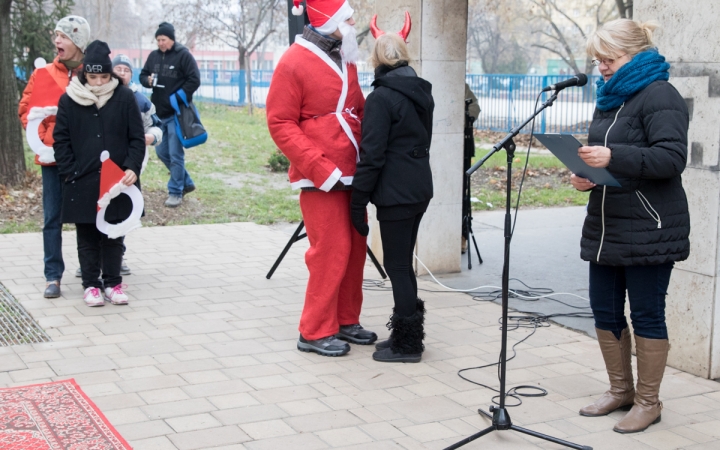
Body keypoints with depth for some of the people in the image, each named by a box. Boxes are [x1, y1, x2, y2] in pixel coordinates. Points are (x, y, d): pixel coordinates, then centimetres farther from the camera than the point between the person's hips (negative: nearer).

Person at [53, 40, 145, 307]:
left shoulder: (124, 97, 0)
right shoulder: (69, 100, 1)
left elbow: (137, 138, 1)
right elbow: (61, 140, 3)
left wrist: (133, 168, -11)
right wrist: (69, 172, -5)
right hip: (82, 182, 0)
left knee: (114, 235, 9)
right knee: (87, 237, 8)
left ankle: (113, 283, 21)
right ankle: (91, 284, 18)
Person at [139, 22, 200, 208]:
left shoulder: (183, 55, -8)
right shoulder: (153, 56, 8)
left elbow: (194, 80, -11)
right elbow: (143, 75, 16)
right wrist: (148, 80, -8)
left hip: (176, 114, -7)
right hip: (159, 113, 7)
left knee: (175, 154, -5)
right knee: (162, 152, 13)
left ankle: (175, 192, 7)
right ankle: (186, 182, 28)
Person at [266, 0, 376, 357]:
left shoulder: (346, 61, 13)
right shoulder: (294, 63, -9)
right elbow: (280, 124, -11)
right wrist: (321, 168, -18)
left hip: (352, 174, 7)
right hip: (321, 179, -7)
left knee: (355, 248, 11)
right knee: (331, 251, -6)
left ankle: (346, 321, 24)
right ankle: (315, 332, 6)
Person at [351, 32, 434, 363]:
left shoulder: (381, 97, -14)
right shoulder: (421, 92, 12)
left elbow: (372, 155, -16)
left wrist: (358, 201, -12)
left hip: (395, 193, -8)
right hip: (420, 187, 8)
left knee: (397, 266, -1)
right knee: (403, 263, 16)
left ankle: (406, 344, 5)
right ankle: (406, 335, 24)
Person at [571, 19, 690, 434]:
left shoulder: (659, 96, -10)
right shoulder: (610, 98, 16)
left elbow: (672, 158, -21)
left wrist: (614, 157, -30)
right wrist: (586, 176, 2)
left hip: (648, 229, -8)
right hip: (605, 225, 8)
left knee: (646, 315, 1)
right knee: (605, 310, 12)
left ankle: (648, 401, 15)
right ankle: (620, 390, 28)